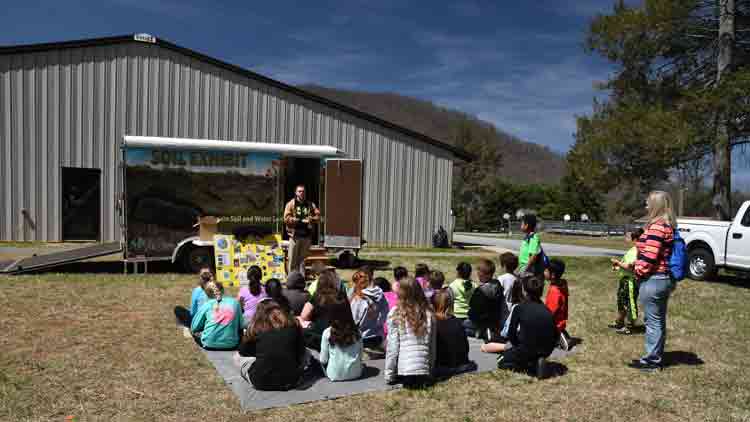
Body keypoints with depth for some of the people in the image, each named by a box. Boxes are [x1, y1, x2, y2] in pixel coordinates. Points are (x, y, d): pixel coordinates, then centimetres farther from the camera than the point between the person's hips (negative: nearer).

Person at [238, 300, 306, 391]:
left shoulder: (256, 327, 2)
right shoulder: (293, 324, 4)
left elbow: (242, 352, 16)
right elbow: (301, 352, 12)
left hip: (261, 382, -2)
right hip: (291, 381, 2)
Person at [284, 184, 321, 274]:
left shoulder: (310, 205, 11)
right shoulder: (291, 204, 1)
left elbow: (318, 216, 7)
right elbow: (286, 218, -8)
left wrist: (311, 219, -13)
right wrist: (300, 221, -13)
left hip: (306, 235, 3)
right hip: (295, 235, -3)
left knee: (302, 258, 11)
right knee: (293, 259, -2)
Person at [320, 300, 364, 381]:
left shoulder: (327, 333, -13)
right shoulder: (356, 331, -7)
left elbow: (323, 360, -6)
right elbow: (360, 355, 3)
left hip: (335, 375, -2)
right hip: (355, 374, 2)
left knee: (322, 363, 26)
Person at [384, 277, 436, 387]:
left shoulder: (395, 314, -7)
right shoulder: (429, 314, 3)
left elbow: (392, 348, -6)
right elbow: (432, 347, 8)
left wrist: (388, 375, 2)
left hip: (403, 371, -2)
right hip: (424, 371, 2)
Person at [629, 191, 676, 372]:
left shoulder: (656, 226, -19)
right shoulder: (669, 226, 12)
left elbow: (648, 256, -22)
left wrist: (638, 272, -7)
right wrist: (640, 269, 16)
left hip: (652, 280, -10)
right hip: (665, 279, 10)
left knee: (653, 321, 0)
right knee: (659, 320, 17)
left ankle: (652, 361, 10)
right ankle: (657, 356, 28)